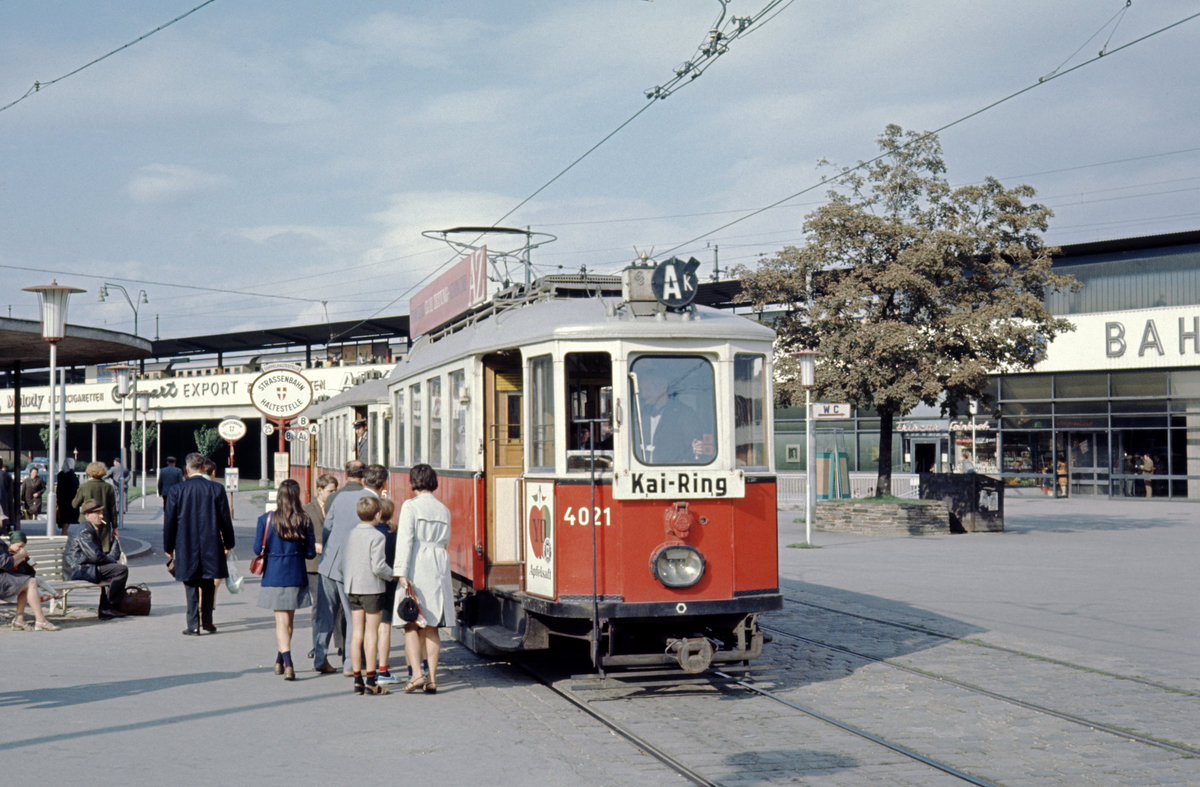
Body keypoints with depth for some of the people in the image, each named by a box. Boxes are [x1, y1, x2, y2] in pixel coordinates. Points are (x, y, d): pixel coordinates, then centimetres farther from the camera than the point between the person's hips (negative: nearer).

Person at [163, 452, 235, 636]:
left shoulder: (176, 491, -6)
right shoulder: (216, 490, -4)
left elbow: (169, 522, -1)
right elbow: (225, 520, 1)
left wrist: (168, 547, 10)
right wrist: (228, 543, 13)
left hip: (186, 547, -1)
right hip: (210, 545, 1)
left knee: (191, 586, 6)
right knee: (207, 585, 14)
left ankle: (193, 625, 3)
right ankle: (207, 622, 19)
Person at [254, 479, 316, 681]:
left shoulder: (266, 519, -7)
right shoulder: (304, 521, -5)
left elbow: (258, 548, -6)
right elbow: (311, 552, -2)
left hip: (274, 576, -1)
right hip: (296, 577, 1)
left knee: (281, 620, 2)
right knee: (289, 619, 16)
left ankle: (287, 663, -14)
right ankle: (280, 661, 31)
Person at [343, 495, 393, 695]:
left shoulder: (351, 534, 7)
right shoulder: (376, 536, -14)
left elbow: (344, 562, 12)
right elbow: (378, 567, -19)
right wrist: (393, 575, -4)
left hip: (352, 588, 6)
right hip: (372, 588, -6)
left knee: (356, 633, 8)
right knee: (371, 633, -1)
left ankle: (358, 680, 11)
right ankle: (371, 682, 0)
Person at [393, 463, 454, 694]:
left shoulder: (411, 506, -5)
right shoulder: (444, 510, 13)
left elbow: (405, 540, -13)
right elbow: (444, 541, 15)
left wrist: (401, 573, -17)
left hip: (416, 568, -5)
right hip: (439, 568, 5)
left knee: (411, 625, 2)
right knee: (432, 627, 8)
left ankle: (417, 673, -11)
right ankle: (432, 678, 6)